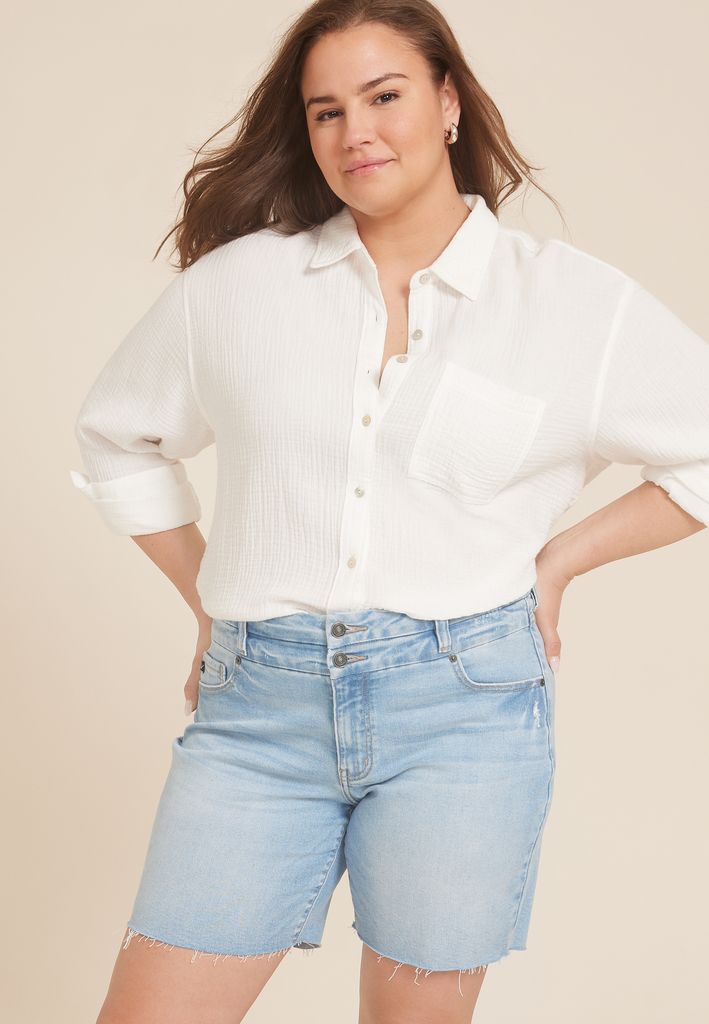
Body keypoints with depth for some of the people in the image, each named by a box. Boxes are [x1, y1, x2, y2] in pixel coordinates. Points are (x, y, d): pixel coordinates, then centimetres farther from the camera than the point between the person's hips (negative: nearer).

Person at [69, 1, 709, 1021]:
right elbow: (117, 437, 21)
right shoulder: (239, 281, 6)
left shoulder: (579, 303, 2)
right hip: (260, 707, 2)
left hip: (463, 707, -1)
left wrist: (559, 558, 4)